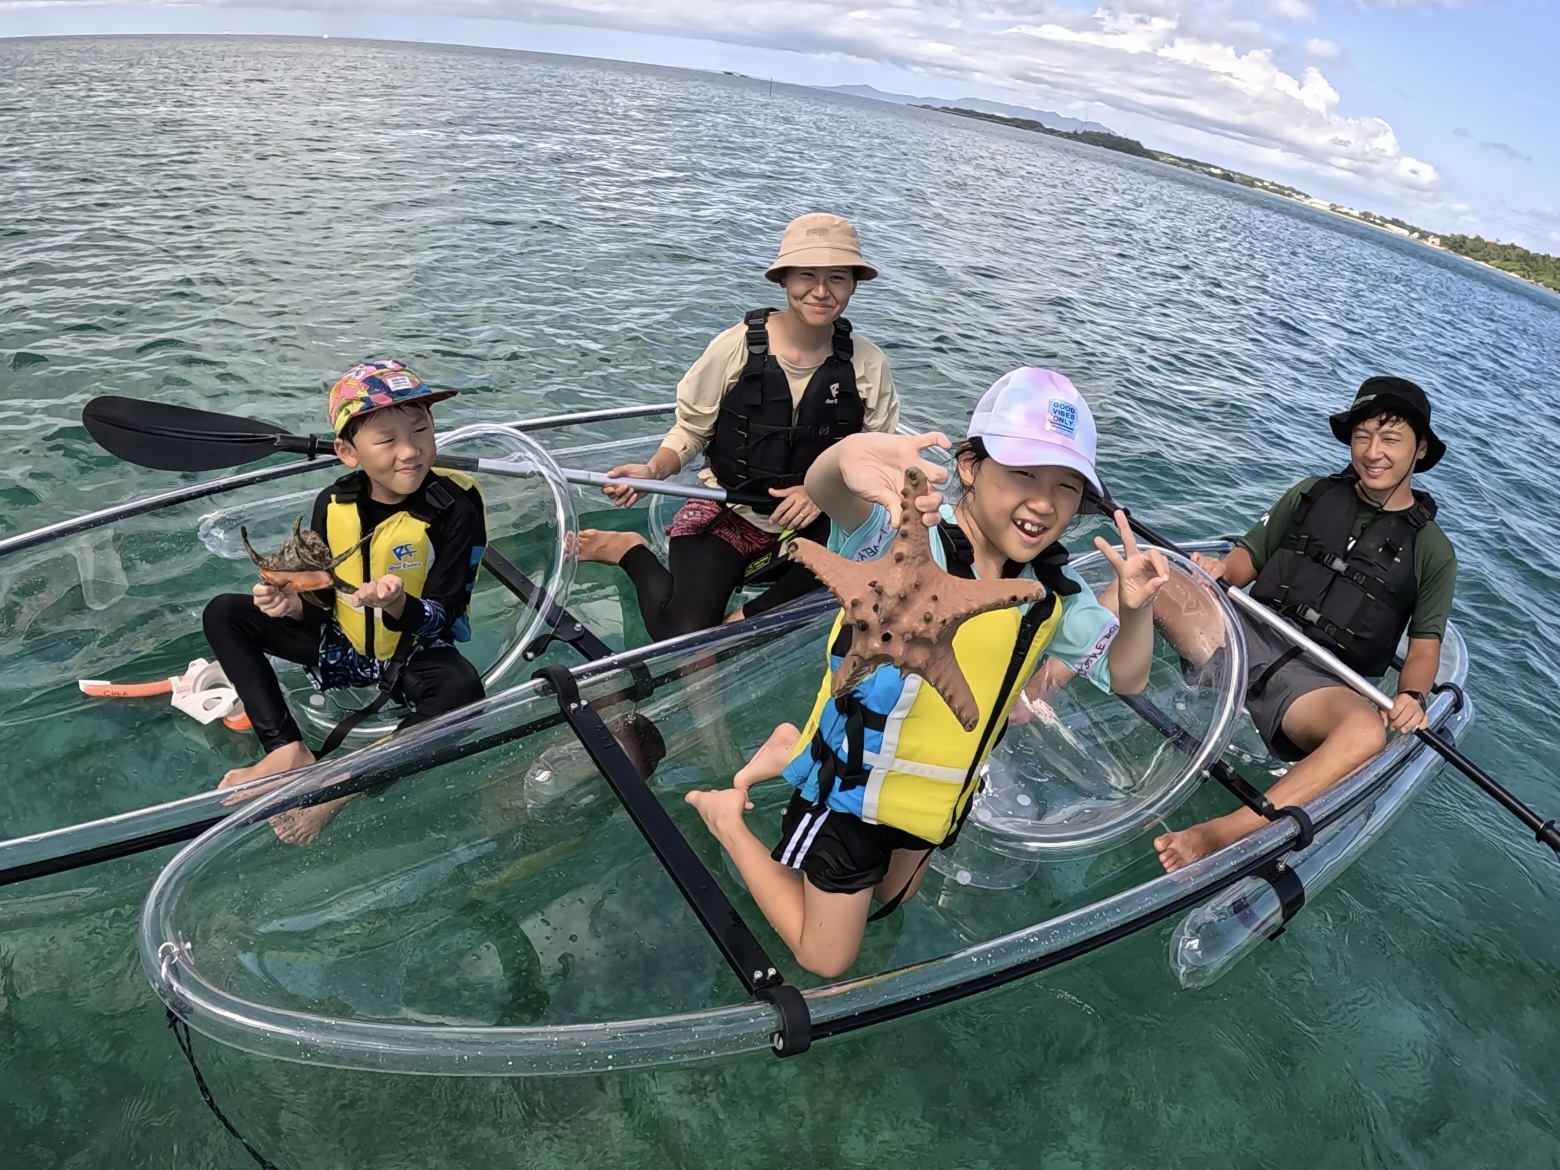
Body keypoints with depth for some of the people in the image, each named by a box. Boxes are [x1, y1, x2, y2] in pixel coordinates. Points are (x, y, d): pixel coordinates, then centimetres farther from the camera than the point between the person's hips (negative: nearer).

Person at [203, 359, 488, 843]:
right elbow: (321, 605, -1)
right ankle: (288, 751, -15)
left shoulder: (455, 507, -22)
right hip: (340, 645, 5)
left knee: (461, 690, -37)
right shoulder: (333, 505, -9)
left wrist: (398, 606, -41)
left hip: (413, 656, -5)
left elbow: (439, 621, -20)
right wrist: (293, 604, -23)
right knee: (223, 613, -4)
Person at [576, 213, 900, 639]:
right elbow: (691, 429, -2)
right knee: (685, 638, -19)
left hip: (816, 520, 3)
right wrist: (652, 471, -21)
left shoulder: (867, 364, -7)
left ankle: (746, 619, -12)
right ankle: (631, 550, 10)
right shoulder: (737, 346, -13)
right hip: (725, 511, -2)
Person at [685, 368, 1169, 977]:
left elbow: (1125, 676, -1)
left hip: (941, 794, 7)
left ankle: (796, 753, 41)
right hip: (852, 787, -6)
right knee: (825, 959, 13)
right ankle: (727, 817, 28)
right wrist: (849, 458, -76)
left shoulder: (1052, 591, -9)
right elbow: (827, 493, -51)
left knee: (892, 899, 34)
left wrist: (1137, 608, -23)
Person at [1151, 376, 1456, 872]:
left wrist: (1413, 696, -13)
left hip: (1316, 680, -2)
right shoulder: (1313, 494, 16)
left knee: (1367, 731, -39)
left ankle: (1221, 835, -46)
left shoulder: (1432, 551, 11)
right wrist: (1221, 570, -10)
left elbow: (1425, 645, 9)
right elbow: (1249, 556, 15)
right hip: (1247, 637, 2)